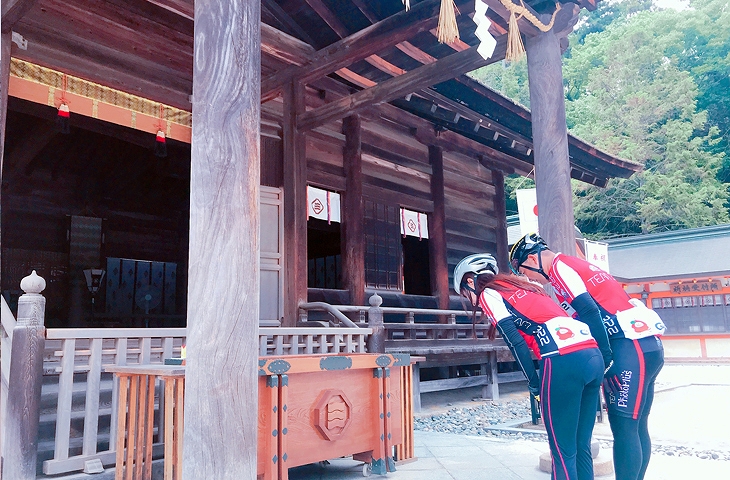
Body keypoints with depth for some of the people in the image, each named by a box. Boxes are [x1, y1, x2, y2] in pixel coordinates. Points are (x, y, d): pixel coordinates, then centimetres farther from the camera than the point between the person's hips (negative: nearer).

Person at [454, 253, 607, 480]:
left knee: (563, 452, 3)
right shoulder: (520, 285, 29)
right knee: (581, 448, 16)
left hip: (564, 361, -8)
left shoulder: (488, 294, 7)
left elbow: (515, 342, -4)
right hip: (593, 355, 8)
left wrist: (534, 384, 3)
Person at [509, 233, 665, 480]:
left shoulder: (559, 266, -6)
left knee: (623, 427, -6)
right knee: (636, 427, 13)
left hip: (631, 346, -10)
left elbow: (589, 312, -17)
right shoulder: (575, 265, 23)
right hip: (650, 344, 10)